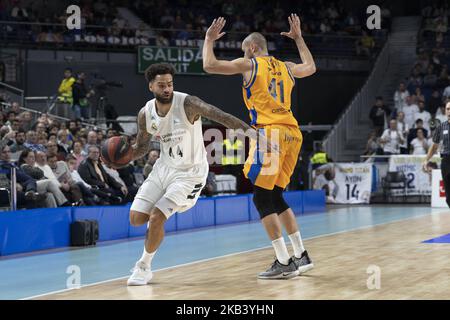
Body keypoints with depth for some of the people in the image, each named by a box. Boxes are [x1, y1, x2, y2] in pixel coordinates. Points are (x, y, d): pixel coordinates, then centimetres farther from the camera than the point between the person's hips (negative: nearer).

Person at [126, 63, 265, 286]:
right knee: (136, 218, 0)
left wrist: (249, 131, -42)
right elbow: (142, 148, 9)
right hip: (164, 167, 6)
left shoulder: (187, 104, -21)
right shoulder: (145, 114, -5)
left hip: (189, 173, -6)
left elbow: (220, 116, -30)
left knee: (156, 218, -16)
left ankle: (144, 267, 6)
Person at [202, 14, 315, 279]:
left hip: (270, 133, -7)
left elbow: (209, 66, 1)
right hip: (292, 133, 7)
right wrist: (299, 38, 49)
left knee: (262, 198, -2)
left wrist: (210, 39, 18)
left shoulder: (249, 64, 1)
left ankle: (284, 263, -8)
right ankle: (301, 256, 16)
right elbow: (311, 67, 41)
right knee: (275, 198, 17)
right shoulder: (286, 67, 19)